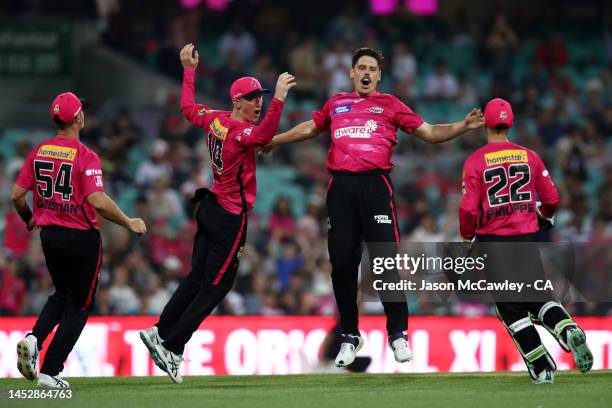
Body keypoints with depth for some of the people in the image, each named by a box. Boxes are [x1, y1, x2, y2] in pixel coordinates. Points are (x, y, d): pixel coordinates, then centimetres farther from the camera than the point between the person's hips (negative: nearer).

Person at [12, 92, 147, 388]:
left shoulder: (39, 152, 1)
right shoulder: (86, 157, -16)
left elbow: (17, 195, 3)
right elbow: (98, 201, -26)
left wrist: (29, 219, 23)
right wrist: (129, 223, -13)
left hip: (48, 235, 6)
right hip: (81, 238, -6)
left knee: (61, 295, 26)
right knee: (79, 305, 7)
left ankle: (34, 339, -1)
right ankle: (50, 372, 0)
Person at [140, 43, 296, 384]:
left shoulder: (215, 120, 2)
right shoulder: (239, 131, -22)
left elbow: (188, 108, 22)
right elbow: (264, 136, -44)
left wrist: (189, 70, 33)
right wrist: (279, 99, -53)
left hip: (209, 206, 9)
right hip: (230, 217, -9)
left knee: (197, 277, 15)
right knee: (216, 285, -2)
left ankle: (161, 333, 14)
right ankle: (173, 346, -2)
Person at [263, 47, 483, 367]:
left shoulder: (389, 105, 12)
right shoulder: (336, 105, 20)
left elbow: (429, 133, 10)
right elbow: (310, 128, 37)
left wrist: (464, 126, -3)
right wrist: (272, 141, 46)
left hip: (375, 185, -3)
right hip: (341, 188, 3)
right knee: (342, 263, 1)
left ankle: (398, 334, 0)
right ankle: (350, 337, 14)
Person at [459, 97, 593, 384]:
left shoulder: (476, 161, -5)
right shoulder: (529, 157, 4)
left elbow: (469, 209, -10)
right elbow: (551, 199, 7)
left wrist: (467, 237, 8)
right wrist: (545, 217, 29)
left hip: (492, 240, -3)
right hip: (527, 239, 3)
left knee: (511, 307, 3)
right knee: (537, 296, 16)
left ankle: (542, 368, -3)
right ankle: (569, 330, -13)